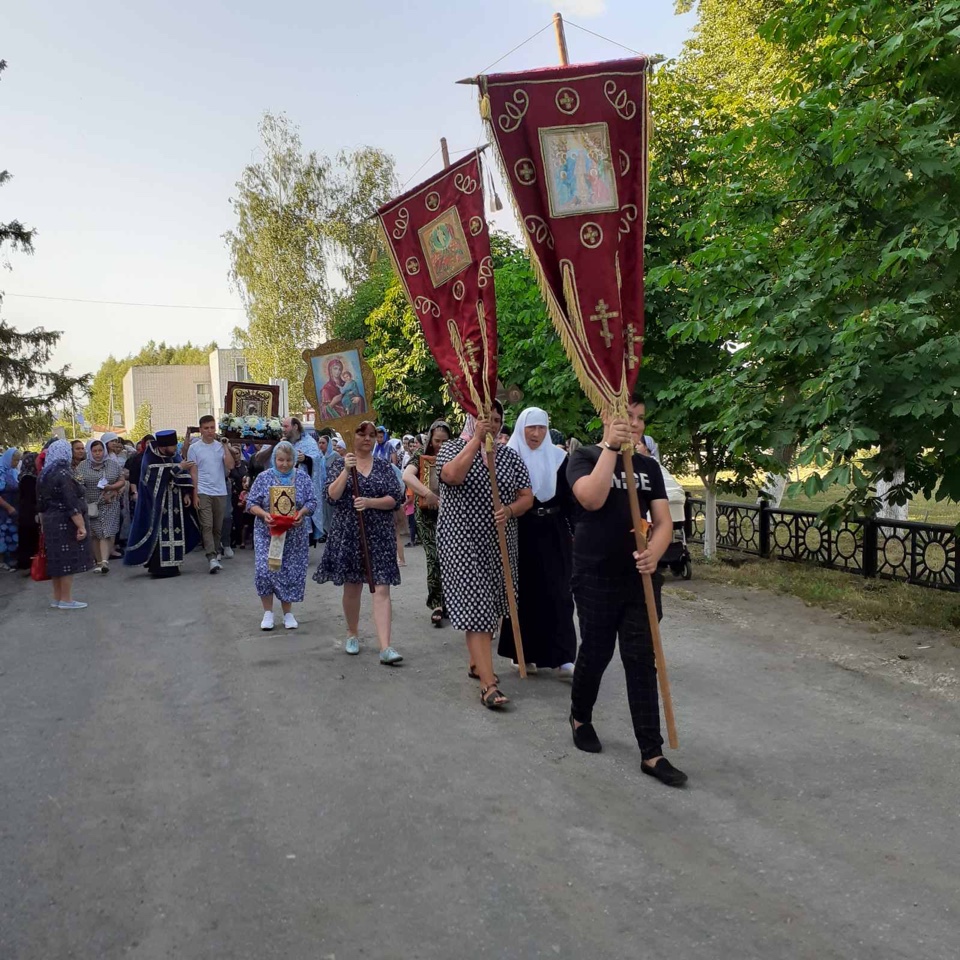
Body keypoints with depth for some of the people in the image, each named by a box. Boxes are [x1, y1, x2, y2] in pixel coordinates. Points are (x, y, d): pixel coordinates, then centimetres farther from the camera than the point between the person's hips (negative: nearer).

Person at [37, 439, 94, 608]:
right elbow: (72, 504, -21)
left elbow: (41, 504, 16)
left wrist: (44, 524, 24)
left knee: (57, 559, 14)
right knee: (69, 560, -3)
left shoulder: (44, 476, 10)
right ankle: (66, 600, 0)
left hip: (50, 523, 9)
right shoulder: (64, 474, -16)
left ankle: (57, 598, 20)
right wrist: (81, 526, -21)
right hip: (65, 523, -8)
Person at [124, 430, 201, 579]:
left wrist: (186, 493, -6)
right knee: (158, 533, -6)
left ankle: (170, 565, 12)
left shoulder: (174, 456, 5)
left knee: (174, 532, 5)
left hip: (174, 504, 6)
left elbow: (183, 475, 5)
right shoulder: (150, 459, -11)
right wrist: (178, 468, -25)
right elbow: (159, 478, -23)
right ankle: (158, 567, -3)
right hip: (157, 504, -6)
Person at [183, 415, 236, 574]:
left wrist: (225, 446, -8)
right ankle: (212, 558, -17)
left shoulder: (221, 446, 6)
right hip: (203, 493, -3)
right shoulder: (194, 448, 0)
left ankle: (215, 551, 26)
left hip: (220, 493, 3)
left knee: (218, 527, 10)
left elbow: (230, 466, -6)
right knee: (207, 526, -11)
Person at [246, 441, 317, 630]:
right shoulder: (264, 477, -2)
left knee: (292, 573, 3)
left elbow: (312, 501, -1)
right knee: (265, 570, -8)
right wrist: (264, 514, -20)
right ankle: (268, 612, 8)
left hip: (295, 534, 1)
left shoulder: (303, 477, 1)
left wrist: (302, 512, -21)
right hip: (267, 533, -1)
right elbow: (252, 503, -1)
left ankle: (287, 612, 19)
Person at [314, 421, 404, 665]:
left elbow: (394, 499, -2)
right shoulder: (341, 465, 6)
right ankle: (352, 633, 33)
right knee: (351, 586, 11)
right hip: (348, 533, 0)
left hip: (379, 535, 0)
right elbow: (332, 495, -8)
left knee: (382, 588, -8)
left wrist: (369, 502, -17)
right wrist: (346, 470, -19)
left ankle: (385, 647, -12)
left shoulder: (384, 467, 7)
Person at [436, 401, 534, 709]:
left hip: (498, 542, 5)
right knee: (476, 607, -10)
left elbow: (526, 497, 6)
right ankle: (488, 684, -12)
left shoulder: (509, 456, 9)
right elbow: (452, 475, -24)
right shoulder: (452, 447, -1)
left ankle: (477, 663, 33)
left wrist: (509, 510, -15)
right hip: (462, 541, -5)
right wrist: (476, 438, -23)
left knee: (490, 605, 14)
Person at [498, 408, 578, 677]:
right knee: (525, 593, 6)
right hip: (521, 533, -2)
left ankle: (563, 657, 3)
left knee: (557, 594, 1)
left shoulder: (558, 457, 4)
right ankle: (527, 654, 18)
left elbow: (569, 498, 7)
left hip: (554, 533, 2)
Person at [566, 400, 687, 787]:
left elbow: (663, 521, 3)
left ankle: (652, 754, 8)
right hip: (596, 578, -3)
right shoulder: (585, 457, -4)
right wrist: (610, 446, -24)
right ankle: (580, 718, 37)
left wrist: (654, 553, -17)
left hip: (640, 578, 4)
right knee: (595, 654, 10)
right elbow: (592, 498, -24)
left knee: (642, 663, 3)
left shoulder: (648, 466, 9)